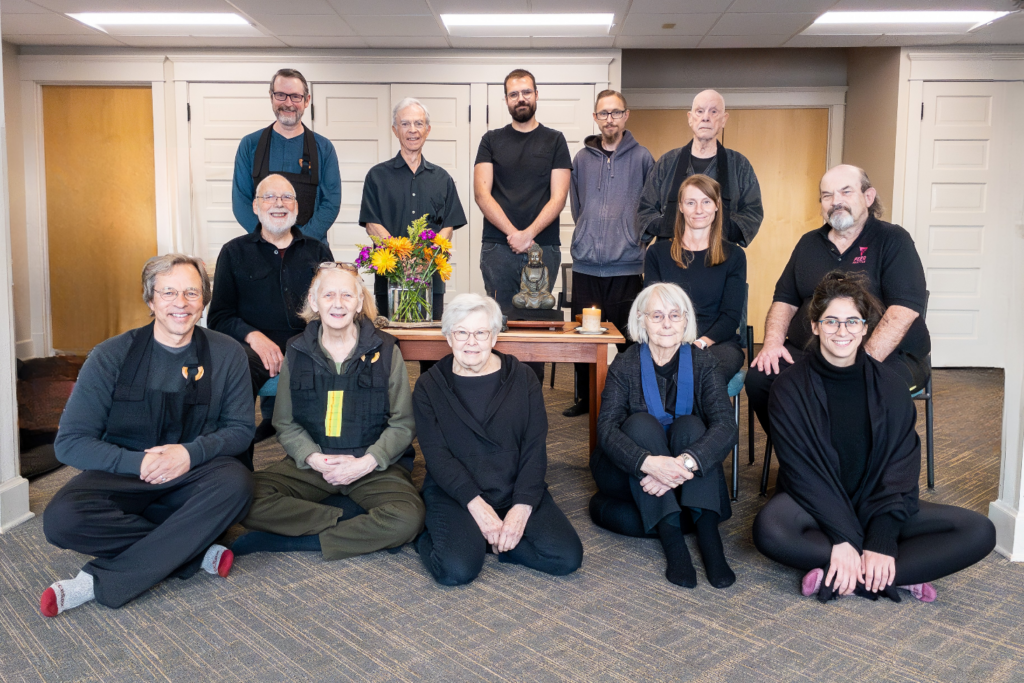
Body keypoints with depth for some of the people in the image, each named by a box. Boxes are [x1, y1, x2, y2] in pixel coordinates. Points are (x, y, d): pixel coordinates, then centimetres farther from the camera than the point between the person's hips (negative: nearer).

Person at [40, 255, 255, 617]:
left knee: (236, 482, -33)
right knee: (61, 518, -31)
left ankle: (98, 582, -25)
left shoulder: (226, 354, -2)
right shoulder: (112, 356, -5)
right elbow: (70, 443, -7)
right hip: (121, 475, 0)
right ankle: (197, 552, -19)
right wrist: (139, 463, -22)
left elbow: (241, 429, -1)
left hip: (190, 478, 1)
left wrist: (191, 453, -21)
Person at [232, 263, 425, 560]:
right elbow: (285, 424, 7)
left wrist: (367, 462, -13)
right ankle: (356, 516, -17)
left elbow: (403, 424, 1)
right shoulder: (296, 352, 7)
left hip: (373, 465, -1)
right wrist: (314, 458, -13)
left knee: (408, 518, -32)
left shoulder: (385, 350, 1)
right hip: (311, 464, 2)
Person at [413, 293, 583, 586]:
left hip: (516, 491, 3)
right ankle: (430, 537, 4)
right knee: (457, 570, -28)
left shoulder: (523, 378, 6)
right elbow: (435, 454, -6)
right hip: (454, 493, -2)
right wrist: (476, 505, -18)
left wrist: (522, 506, -14)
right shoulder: (430, 386, 4)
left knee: (567, 557, -18)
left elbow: (535, 448, 0)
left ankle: (487, 538, 1)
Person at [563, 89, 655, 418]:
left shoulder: (642, 157, 3)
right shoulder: (582, 159, 11)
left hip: (626, 265, -3)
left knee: (623, 336, 0)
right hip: (586, 264, 3)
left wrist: (634, 240, 7)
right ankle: (586, 399, 19)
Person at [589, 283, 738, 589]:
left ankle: (709, 536, -36)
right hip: (631, 475, -1)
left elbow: (726, 426, -20)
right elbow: (606, 428, -21)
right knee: (642, 422, -27)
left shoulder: (702, 364, -4)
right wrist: (649, 463, -41)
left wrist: (685, 463, -39)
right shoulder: (625, 365, -6)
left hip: (686, 481, 1)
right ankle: (671, 538, -35)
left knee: (690, 425, -25)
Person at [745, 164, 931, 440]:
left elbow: (905, 309, -13)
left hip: (886, 355, -4)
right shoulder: (809, 243, 17)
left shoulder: (893, 240, -1)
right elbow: (785, 300, 18)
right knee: (758, 377, -22)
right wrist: (773, 341, -3)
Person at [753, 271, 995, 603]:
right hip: (814, 505, -3)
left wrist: (881, 540, -20)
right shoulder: (790, 388, -7)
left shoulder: (889, 386, 0)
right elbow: (801, 469, -14)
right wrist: (842, 537, -25)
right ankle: (897, 578, -21)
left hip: (875, 505, 4)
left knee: (980, 531, -17)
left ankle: (833, 580, -24)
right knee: (769, 528, -37)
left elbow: (900, 467, -6)